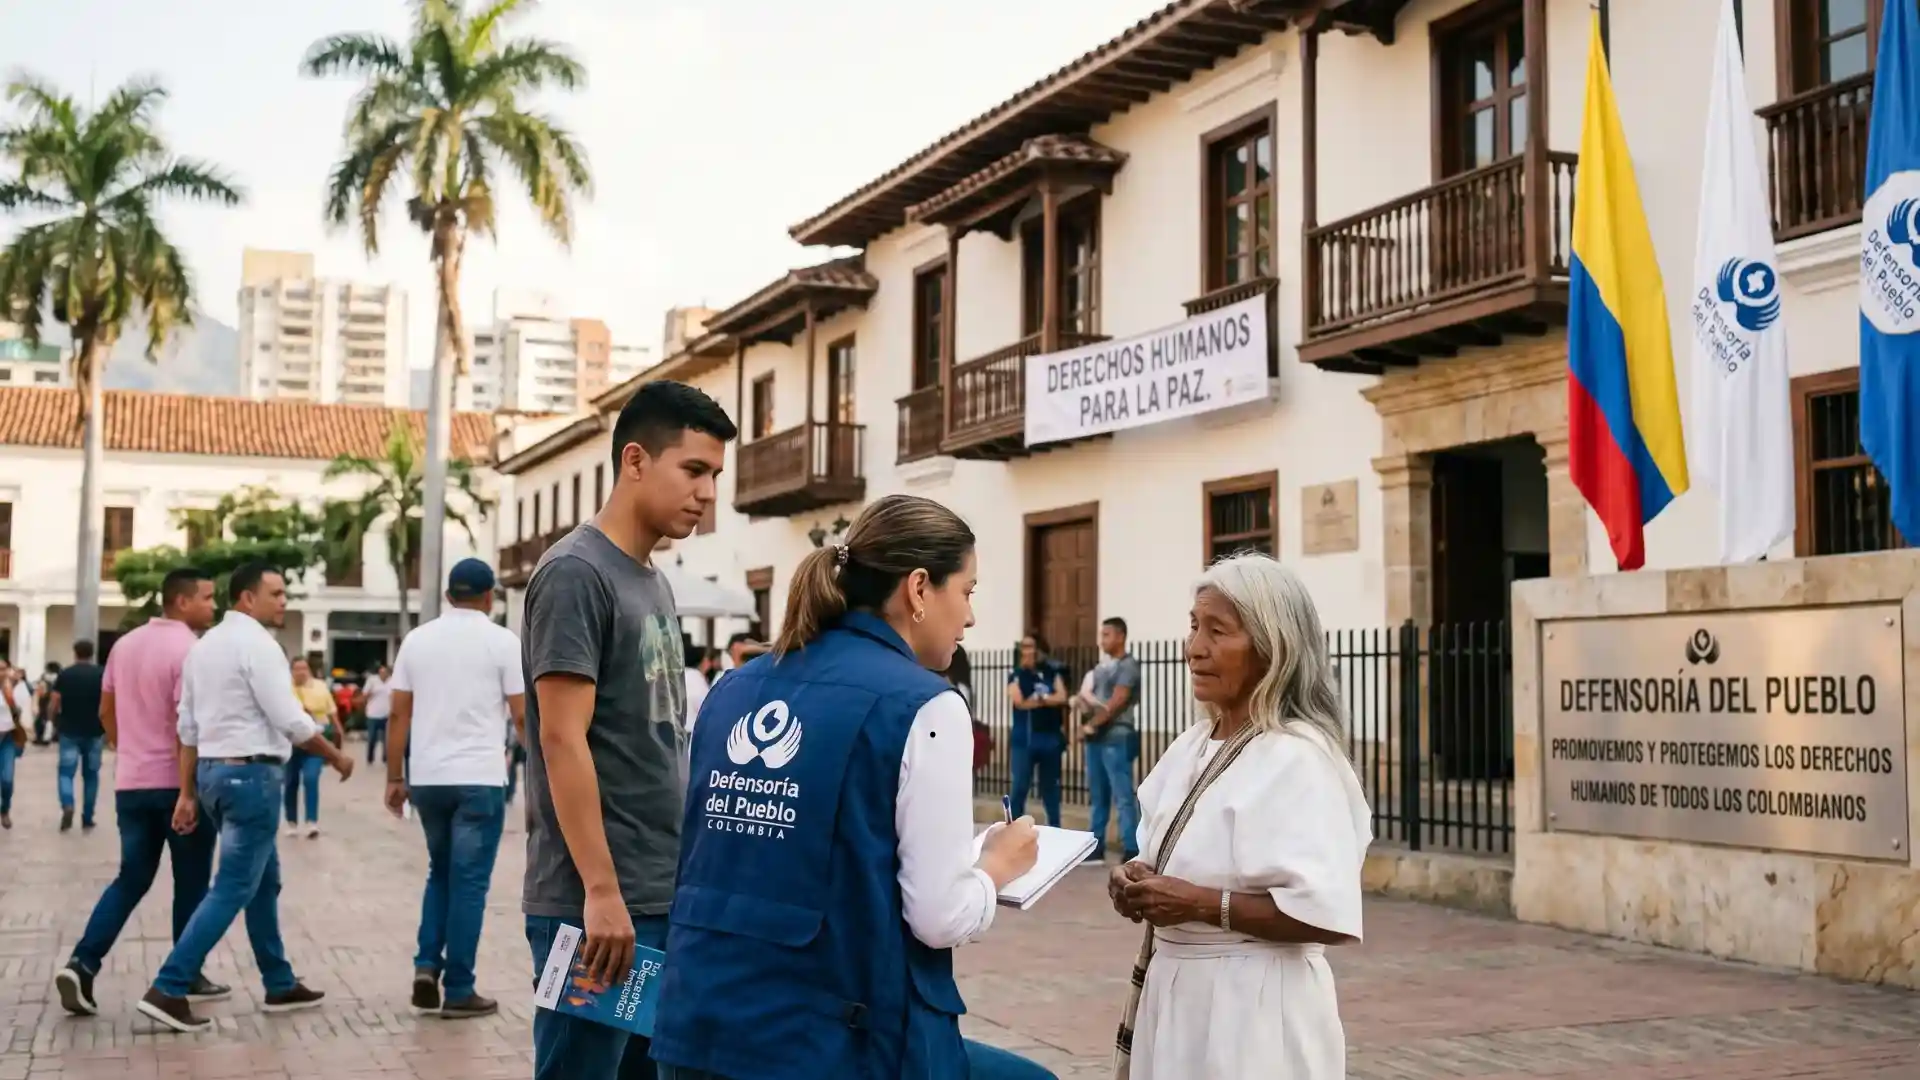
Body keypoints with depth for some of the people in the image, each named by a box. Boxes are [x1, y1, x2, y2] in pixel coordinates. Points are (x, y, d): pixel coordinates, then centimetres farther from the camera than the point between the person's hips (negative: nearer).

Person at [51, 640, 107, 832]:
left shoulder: (65, 674, -3)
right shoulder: (101, 675, -2)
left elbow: (53, 705, -5)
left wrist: (54, 724, 12)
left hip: (69, 732, -1)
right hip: (94, 733, 1)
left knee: (66, 772, 3)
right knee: (91, 775, 11)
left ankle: (67, 806, -22)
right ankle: (87, 818, 13)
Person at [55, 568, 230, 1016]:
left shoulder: (125, 644, 10)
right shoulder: (190, 649, -15)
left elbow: (106, 712, 17)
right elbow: (187, 724, -21)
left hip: (131, 783, 7)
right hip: (178, 783, -7)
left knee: (131, 878, 11)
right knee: (191, 883, 7)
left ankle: (82, 964, -4)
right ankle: (187, 977, 14)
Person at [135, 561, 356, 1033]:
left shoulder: (204, 645, 13)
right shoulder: (257, 644, -13)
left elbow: (188, 726, 12)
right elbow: (291, 721, -18)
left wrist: (187, 793, 14)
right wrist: (336, 756, -4)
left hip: (212, 770, 10)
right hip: (251, 773, -10)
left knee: (265, 881, 18)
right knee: (233, 888, -7)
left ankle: (280, 986, 25)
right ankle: (167, 991, -10)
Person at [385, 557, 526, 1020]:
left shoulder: (417, 639, 8)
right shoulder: (502, 641, -4)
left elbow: (399, 714, 6)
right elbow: (523, 715, -5)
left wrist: (394, 778, 11)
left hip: (427, 778, 4)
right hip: (479, 779, -4)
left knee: (440, 874, 20)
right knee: (469, 882, 1)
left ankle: (427, 966, 7)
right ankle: (459, 991, 4)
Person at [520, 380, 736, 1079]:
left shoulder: (653, 582, 15)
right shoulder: (576, 573, -11)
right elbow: (562, 740, -16)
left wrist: (683, 878, 17)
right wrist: (602, 891, -19)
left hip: (665, 899, 8)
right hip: (594, 903, -8)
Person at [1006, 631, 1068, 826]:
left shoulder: (1053, 672, 7)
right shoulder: (1016, 674, 2)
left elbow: (1062, 698, -7)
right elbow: (1019, 702, -12)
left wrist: (1037, 698, -9)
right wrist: (1049, 700, -4)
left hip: (1050, 737, 2)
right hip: (1024, 738, -2)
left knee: (1050, 787, 11)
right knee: (1019, 787, -5)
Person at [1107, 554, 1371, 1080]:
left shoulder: (1296, 759, -16)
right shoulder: (1191, 747, 7)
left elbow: (1329, 915, -23)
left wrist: (1200, 904, -22)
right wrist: (1136, 880, -2)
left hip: (1252, 1006, -7)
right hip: (1175, 992, 8)